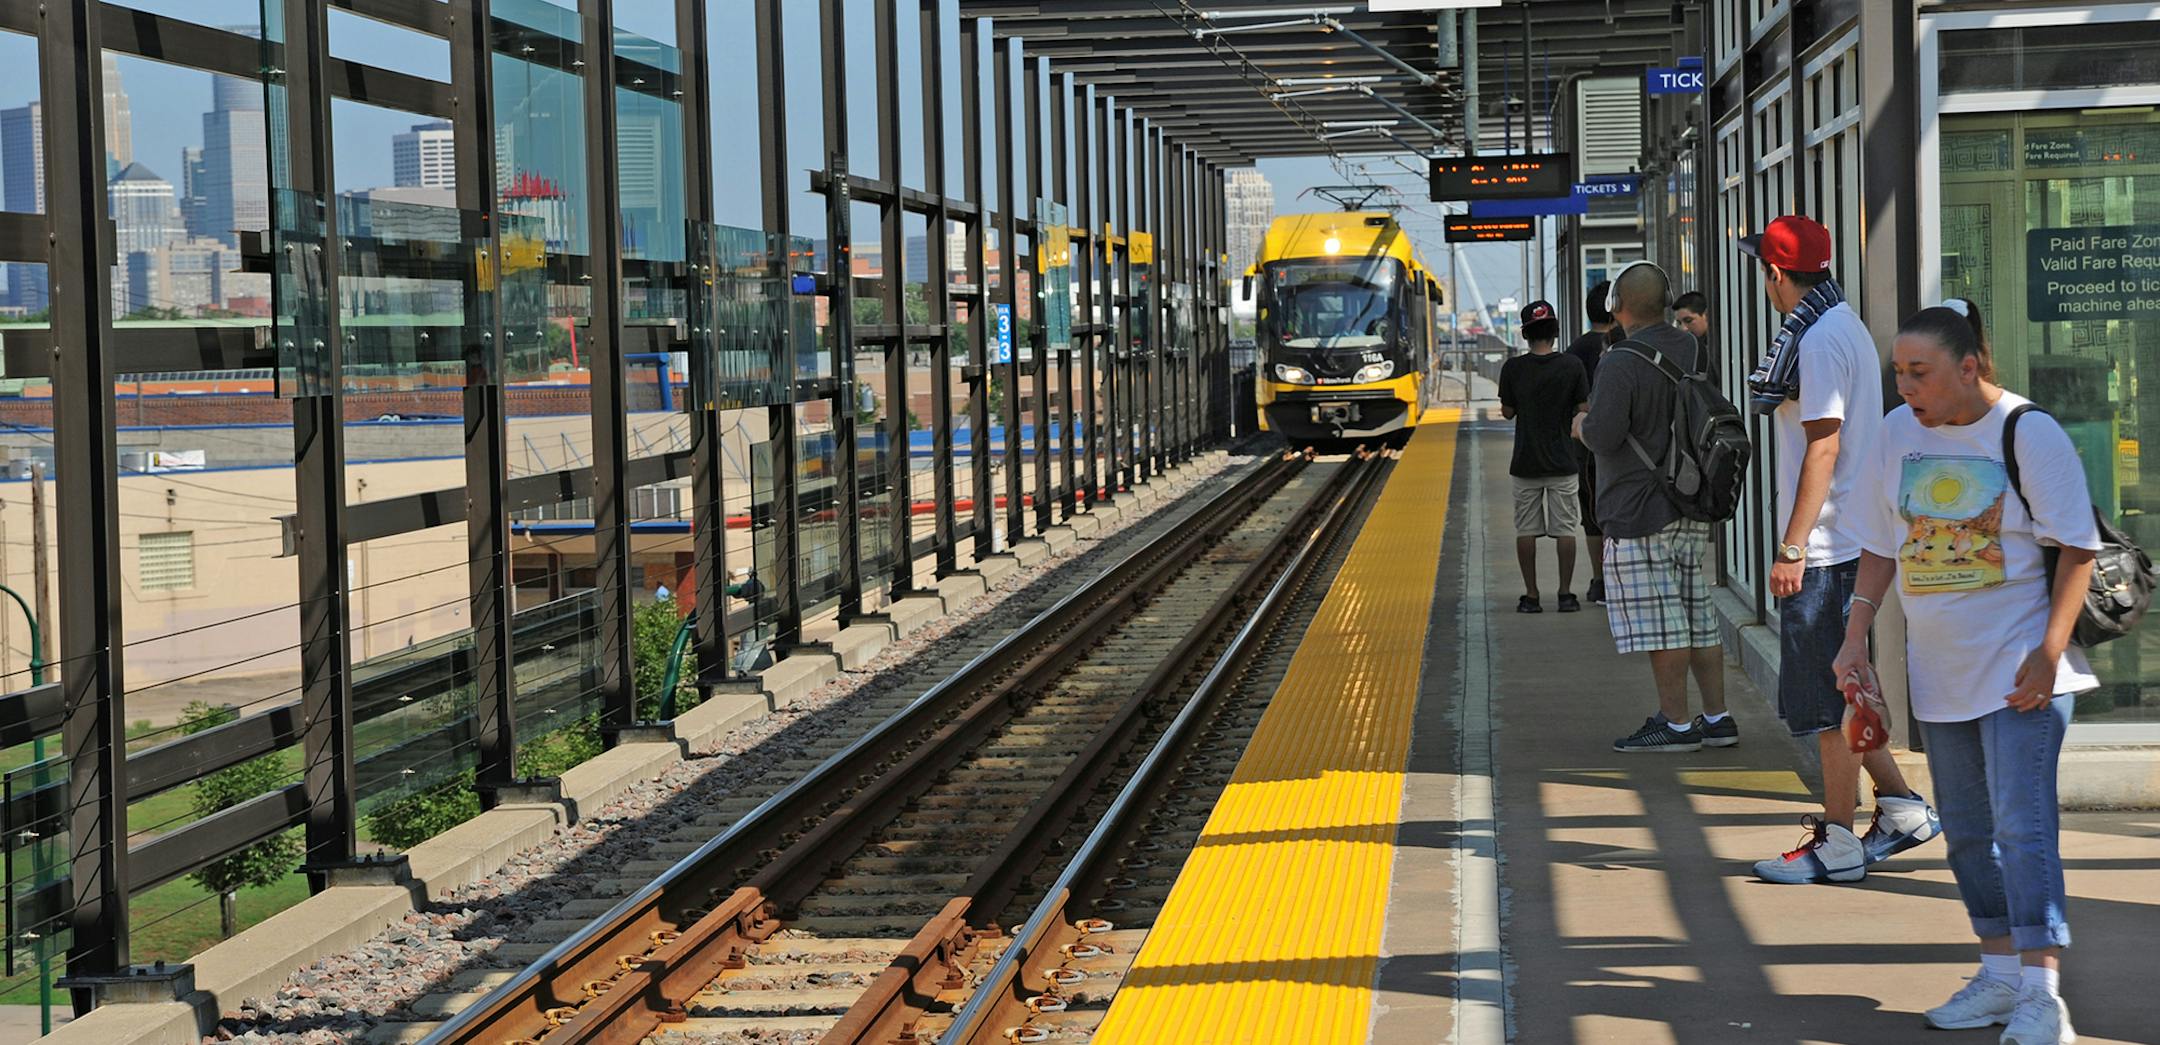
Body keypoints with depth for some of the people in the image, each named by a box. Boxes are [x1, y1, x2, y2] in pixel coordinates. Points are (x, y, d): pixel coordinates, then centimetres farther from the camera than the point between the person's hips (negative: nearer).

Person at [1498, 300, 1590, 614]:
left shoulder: (1513, 368, -7)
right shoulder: (1571, 366, -7)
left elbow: (1507, 412, 2)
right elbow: (1584, 411, -2)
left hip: (1526, 463, 0)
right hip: (1562, 461, 0)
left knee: (1526, 530, 6)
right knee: (1565, 529, 6)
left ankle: (1531, 596, 6)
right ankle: (1566, 594, 5)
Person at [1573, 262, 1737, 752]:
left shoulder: (1620, 363, -17)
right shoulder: (1693, 352, 7)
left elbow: (1604, 435, -22)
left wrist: (1581, 427, -1)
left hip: (1640, 509, -8)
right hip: (1693, 506, 8)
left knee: (1662, 623, -3)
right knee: (1698, 616, 13)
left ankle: (1676, 723, 1)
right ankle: (1716, 717, 16)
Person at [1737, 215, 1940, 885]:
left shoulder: (1821, 339, -15)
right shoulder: (1846, 327, 16)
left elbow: (1823, 448, -20)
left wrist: (1792, 547, -20)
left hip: (1824, 546, -10)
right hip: (1847, 541, 10)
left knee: (1827, 700, -3)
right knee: (1832, 689, 16)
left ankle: (1838, 845, 2)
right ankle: (1899, 806, 20)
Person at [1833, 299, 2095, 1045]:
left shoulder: (2029, 434, -11)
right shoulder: (1897, 433, 4)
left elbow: (2078, 548, -9)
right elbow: (1881, 546, 14)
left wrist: (2049, 650, -17)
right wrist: (1856, 635, 6)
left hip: (2019, 663, -6)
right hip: (1940, 669, 6)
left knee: (2022, 823, -13)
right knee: (1966, 830, 11)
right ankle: (2001, 974, 21)